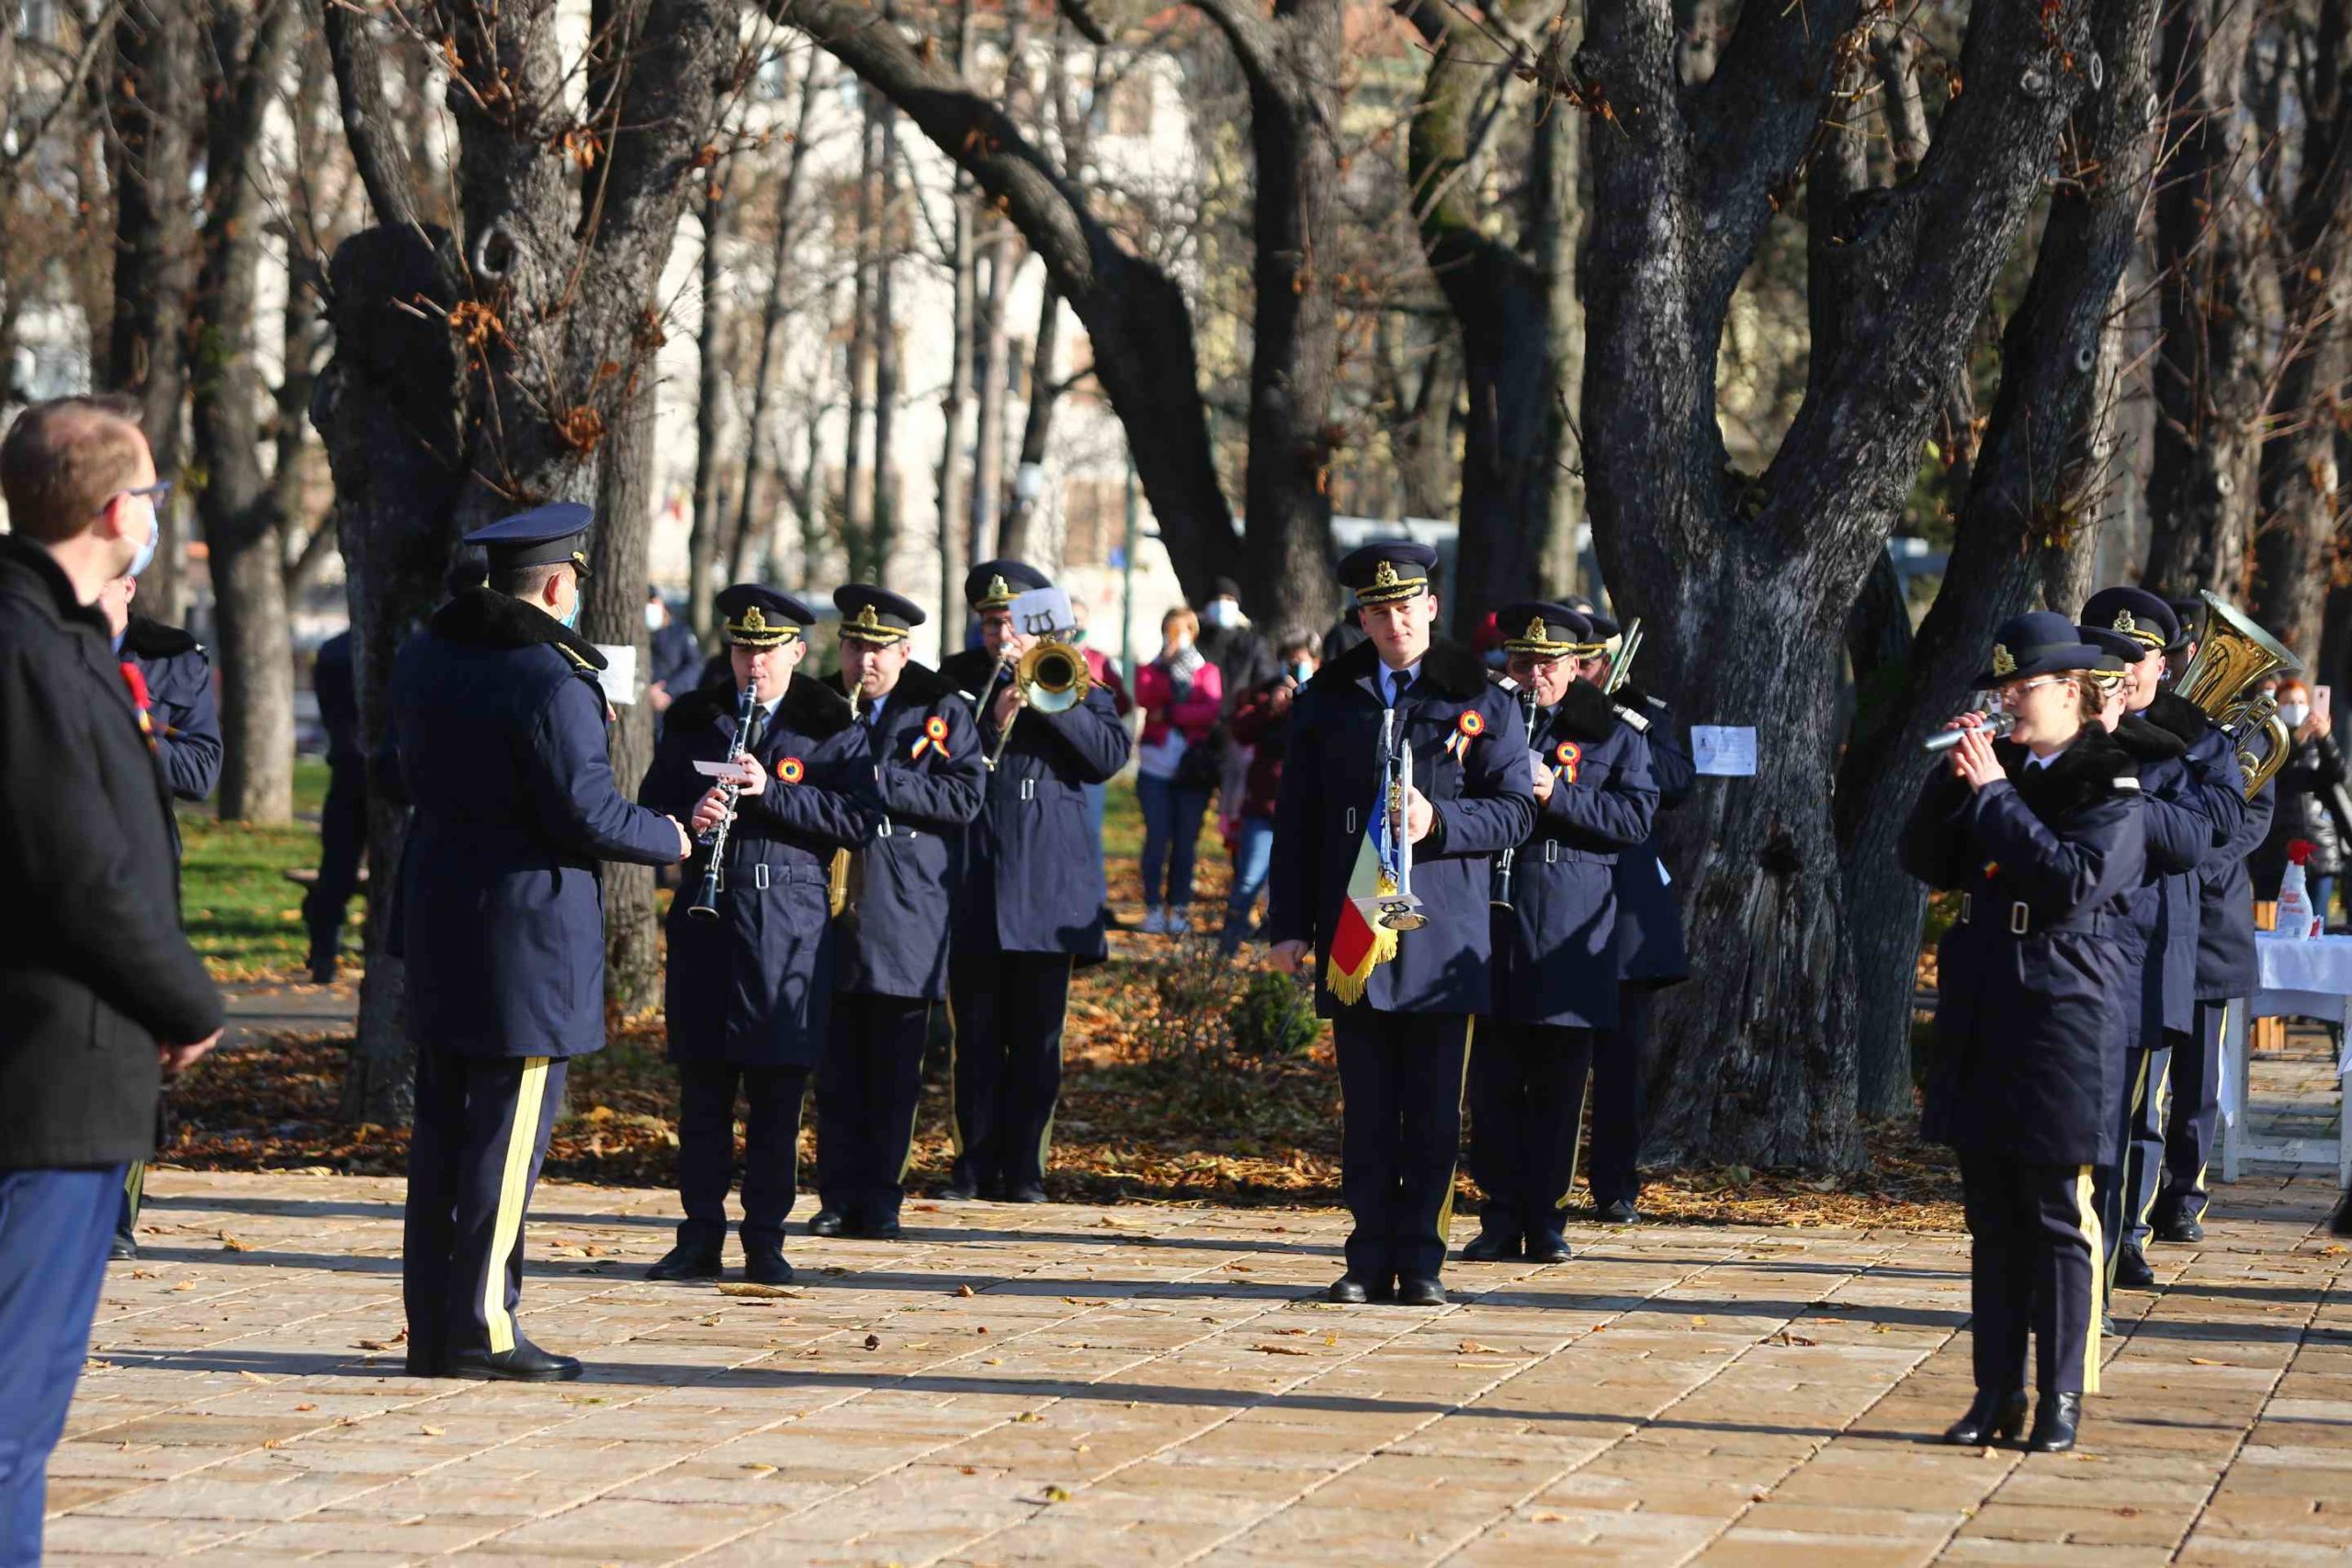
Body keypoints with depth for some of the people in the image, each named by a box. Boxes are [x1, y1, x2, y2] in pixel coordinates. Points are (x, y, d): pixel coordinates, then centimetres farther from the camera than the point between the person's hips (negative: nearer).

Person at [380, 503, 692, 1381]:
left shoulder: (424, 657, 9)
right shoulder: (552, 682, -17)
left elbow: (391, 777, 20)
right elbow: (588, 813, -19)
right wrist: (672, 839, -2)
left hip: (438, 927, 8)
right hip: (528, 932, -8)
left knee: (441, 1126, 12)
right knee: (510, 1131, -3)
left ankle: (431, 1328, 15)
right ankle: (481, 1331, -2)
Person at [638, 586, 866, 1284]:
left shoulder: (825, 726, 2)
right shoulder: (692, 720, 9)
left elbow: (853, 819, -6)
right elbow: (651, 805, 8)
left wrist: (772, 792, -17)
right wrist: (689, 818, -14)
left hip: (791, 924, -2)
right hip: (706, 917, 2)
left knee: (778, 1094, 1)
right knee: (702, 1090, 4)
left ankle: (765, 1242, 8)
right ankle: (700, 1236, 11)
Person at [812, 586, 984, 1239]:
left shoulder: (943, 714, 3)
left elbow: (965, 797, -8)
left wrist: (877, 780, -15)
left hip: (907, 921, -2)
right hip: (832, 914, 2)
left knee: (894, 1074, 1)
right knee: (837, 1071, 3)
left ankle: (882, 1201, 8)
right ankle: (840, 1197, 8)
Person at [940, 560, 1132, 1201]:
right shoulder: (956, 680, 8)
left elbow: (1111, 754, -5)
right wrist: (991, 720, -16)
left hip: (1048, 882, 0)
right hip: (973, 881, 0)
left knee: (1038, 1039, 0)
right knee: (977, 1035, 2)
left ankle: (1024, 1167, 6)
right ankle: (975, 1164, 9)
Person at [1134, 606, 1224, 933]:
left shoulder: (1207, 671, 10)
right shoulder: (1150, 670, 13)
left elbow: (1212, 709, -7)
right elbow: (1146, 698, -9)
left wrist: (1169, 714, -10)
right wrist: (1170, 669, -18)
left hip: (1193, 769, 0)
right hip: (1155, 768, 0)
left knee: (1185, 841, -1)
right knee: (1157, 837, -5)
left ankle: (1179, 909, 4)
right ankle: (1153, 909, -2)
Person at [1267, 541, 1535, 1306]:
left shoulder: (1481, 701, 4)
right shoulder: (1326, 700, 10)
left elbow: (1515, 810, 2)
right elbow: (1297, 819, 12)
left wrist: (1438, 824, -15)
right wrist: (1289, 922, 5)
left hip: (1442, 932, -2)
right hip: (1354, 930, 2)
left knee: (1434, 1112, 1)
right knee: (1367, 1109, 4)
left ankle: (1422, 1261, 7)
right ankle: (1370, 1259, 9)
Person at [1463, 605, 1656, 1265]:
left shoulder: (1613, 735, 6)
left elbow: (1636, 817, -5)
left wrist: (1557, 794, -15)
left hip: (1571, 936, -1)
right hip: (1494, 920, 1)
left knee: (1558, 1085, 2)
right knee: (1494, 1080, 1)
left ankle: (1546, 1217, 9)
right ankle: (1501, 1216, 7)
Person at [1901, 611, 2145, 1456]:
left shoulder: (2110, 786, -7)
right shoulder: (2001, 767, 12)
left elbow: (2072, 880, -21)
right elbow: (1927, 862, 9)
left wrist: (1994, 793, -17)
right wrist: (1954, 778, -4)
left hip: (2060, 1024, -6)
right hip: (1981, 1023, 6)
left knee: (2054, 1219, -2)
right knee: (1992, 1219, 9)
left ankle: (2061, 1398, 4)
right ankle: (1997, 1393, 13)